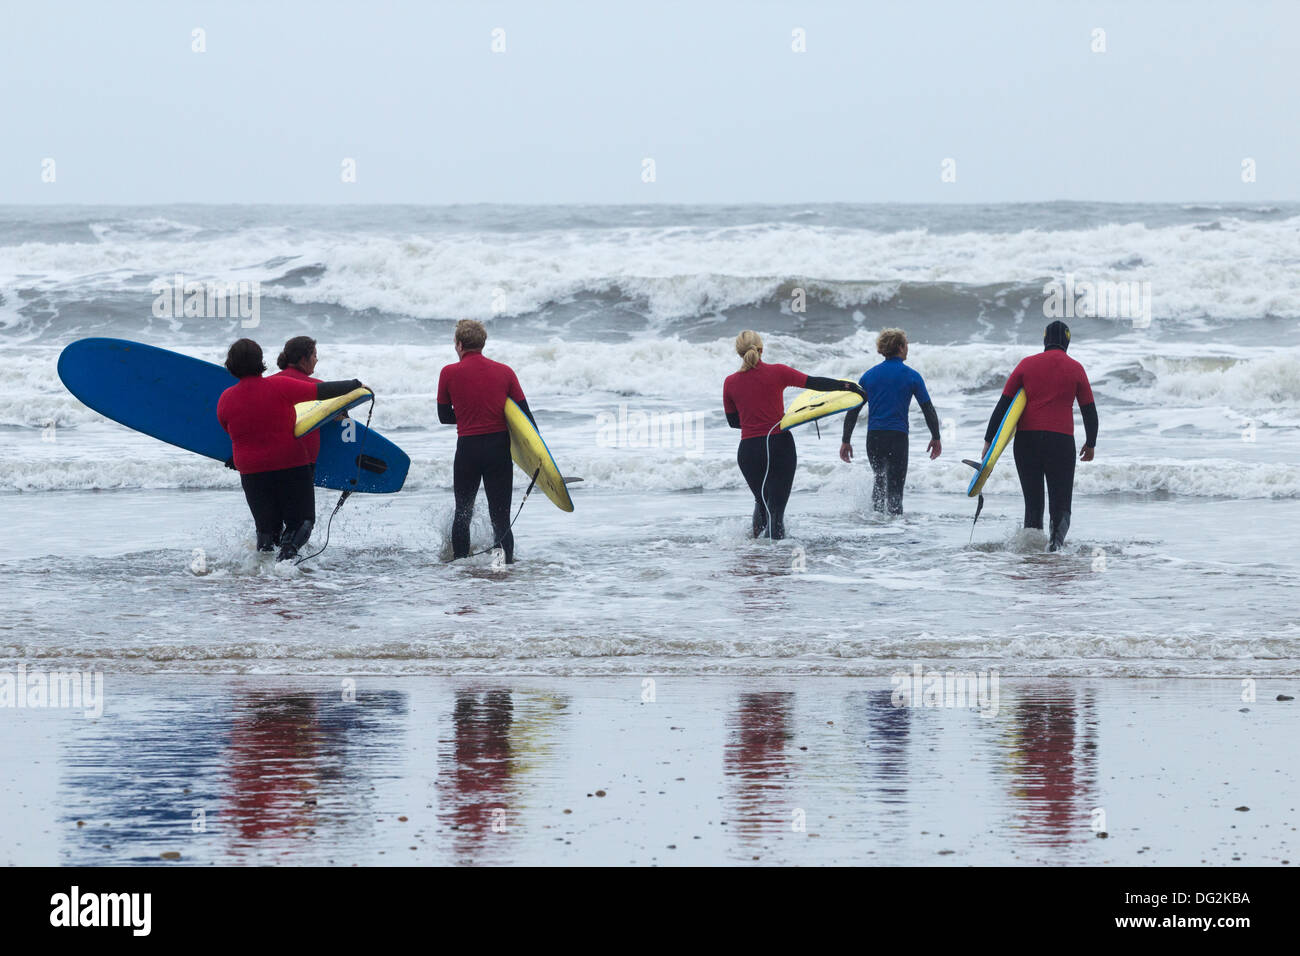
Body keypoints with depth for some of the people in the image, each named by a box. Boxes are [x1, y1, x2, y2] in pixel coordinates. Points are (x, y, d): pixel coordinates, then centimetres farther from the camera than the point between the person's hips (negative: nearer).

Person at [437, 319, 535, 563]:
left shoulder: (449, 373, -2)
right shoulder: (505, 372, 1)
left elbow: (444, 417, 6)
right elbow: (525, 414, 1)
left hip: (468, 449, -1)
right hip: (500, 449, 1)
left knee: (463, 512, 18)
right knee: (500, 516, 5)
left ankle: (459, 560, 21)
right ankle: (505, 561, -4)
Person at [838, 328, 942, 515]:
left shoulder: (869, 375, 7)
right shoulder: (911, 376, -1)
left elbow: (853, 410, 7)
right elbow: (928, 410, 1)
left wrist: (846, 441, 13)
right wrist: (936, 438, 12)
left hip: (873, 437, 3)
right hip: (898, 437, -3)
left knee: (880, 480, 23)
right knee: (894, 487, 0)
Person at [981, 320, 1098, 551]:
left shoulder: (1027, 365, 5)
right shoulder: (1075, 369, 4)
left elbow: (1003, 404, 3)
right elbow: (1089, 410, 9)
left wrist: (989, 440, 7)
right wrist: (1090, 444, 23)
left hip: (1026, 440, 1)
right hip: (1061, 441, -1)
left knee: (1033, 502, 11)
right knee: (1060, 503, 2)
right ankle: (1057, 539, -25)